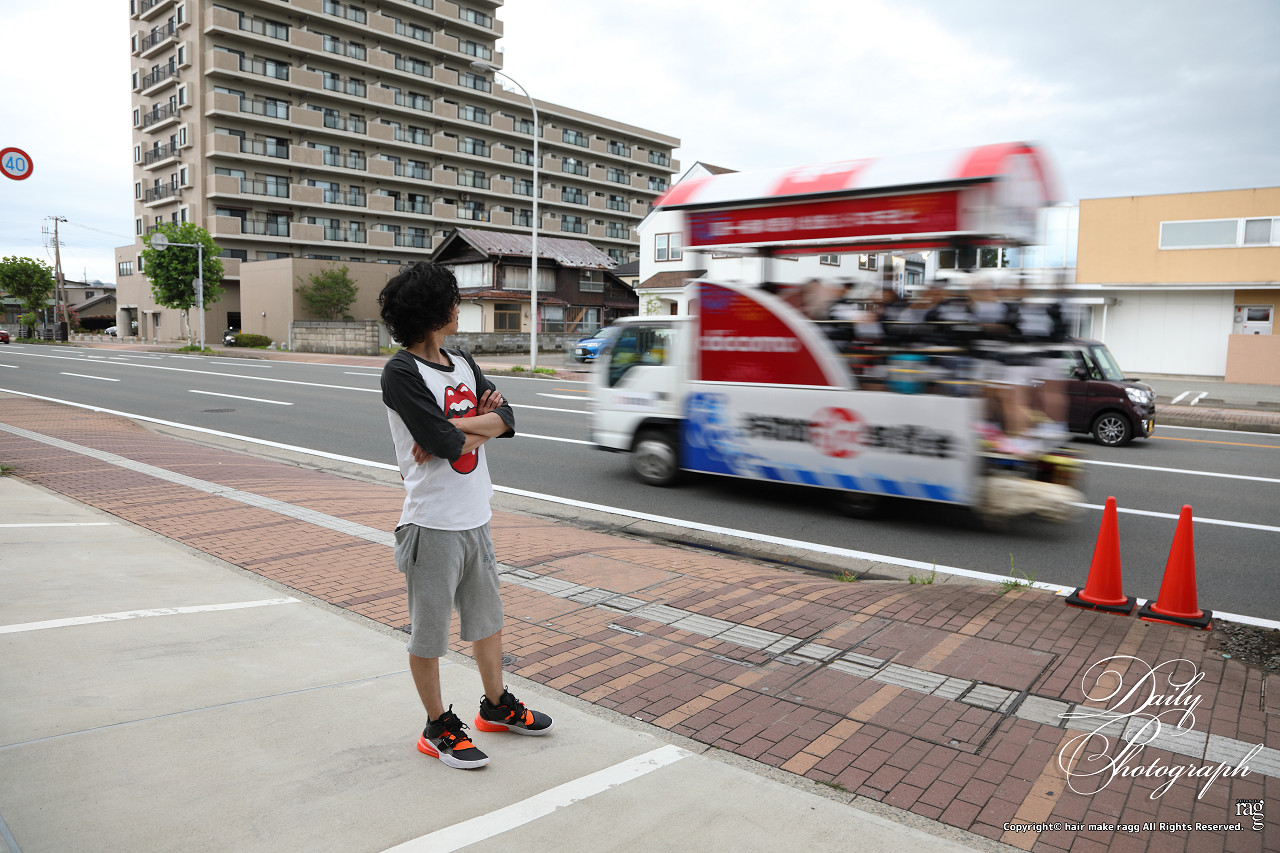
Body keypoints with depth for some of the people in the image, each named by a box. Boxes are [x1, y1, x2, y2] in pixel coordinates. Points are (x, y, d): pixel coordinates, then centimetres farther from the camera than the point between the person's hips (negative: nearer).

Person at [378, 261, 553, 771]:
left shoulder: (463, 362, 9)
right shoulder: (401, 373, -15)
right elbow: (446, 444, -23)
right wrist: (480, 424, -5)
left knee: (487, 616, 20)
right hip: (433, 523, -8)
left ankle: (497, 706, 38)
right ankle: (439, 728, 24)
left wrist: (455, 428, -16)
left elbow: (505, 418, -1)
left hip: (476, 517, 8)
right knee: (429, 631, 7)